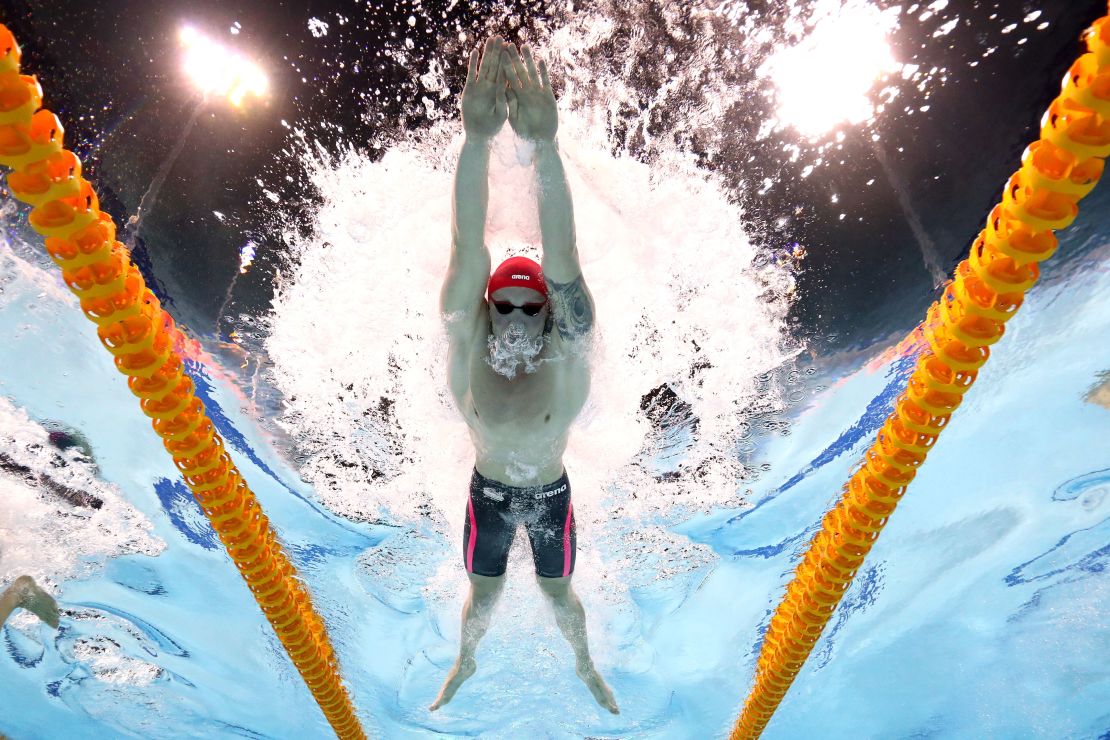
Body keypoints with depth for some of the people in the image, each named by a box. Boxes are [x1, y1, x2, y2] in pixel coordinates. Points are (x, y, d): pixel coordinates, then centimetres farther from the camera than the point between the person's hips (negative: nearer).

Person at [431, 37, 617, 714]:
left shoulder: (567, 360, -31)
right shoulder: (467, 354, -28)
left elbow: (562, 260, -47)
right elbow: (467, 251, -42)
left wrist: (545, 145, -59)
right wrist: (477, 139, -55)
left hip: (550, 495, -1)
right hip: (489, 494, 1)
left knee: (559, 592, 21)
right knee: (483, 596, 21)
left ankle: (586, 664, 55)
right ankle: (466, 662, 56)